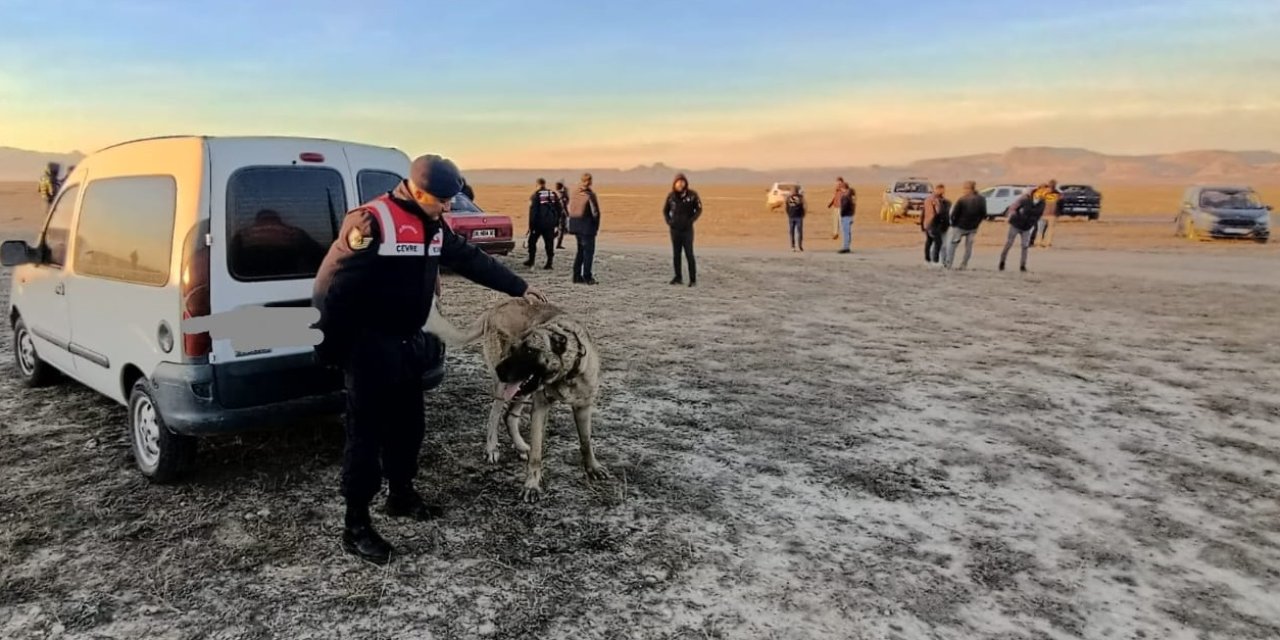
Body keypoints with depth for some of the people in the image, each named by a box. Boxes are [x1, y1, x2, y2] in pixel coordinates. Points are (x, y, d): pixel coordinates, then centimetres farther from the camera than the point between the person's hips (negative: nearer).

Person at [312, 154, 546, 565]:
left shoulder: (434, 227, 7)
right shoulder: (372, 221, -20)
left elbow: (471, 260, 19)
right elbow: (330, 284, -19)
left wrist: (519, 288, 21)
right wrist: (332, 348, -16)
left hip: (409, 342, 8)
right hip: (369, 347, -8)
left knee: (408, 424, 17)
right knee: (366, 433, -2)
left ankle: (401, 495, 37)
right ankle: (356, 526, 9)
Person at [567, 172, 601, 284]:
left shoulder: (575, 194, 6)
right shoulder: (590, 194, -14)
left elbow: (570, 210, 9)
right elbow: (595, 212, -14)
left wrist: (574, 222, 12)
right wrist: (596, 227, -2)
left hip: (575, 225, 7)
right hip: (587, 226, -6)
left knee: (580, 250, 17)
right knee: (588, 251, 2)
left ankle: (577, 276, 16)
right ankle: (587, 277, 1)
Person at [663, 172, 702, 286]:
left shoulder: (692, 194, -7)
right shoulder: (671, 196, 1)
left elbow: (699, 210, -2)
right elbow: (665, 210, 13)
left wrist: (690, 221, -13)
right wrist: (668, 221, -2)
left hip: (687, 230, -3)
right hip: (675, 230, 3)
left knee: (689, 254, -6)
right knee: (676, 254, 7)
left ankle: (693, 279, -1)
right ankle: (678, 277, 17)